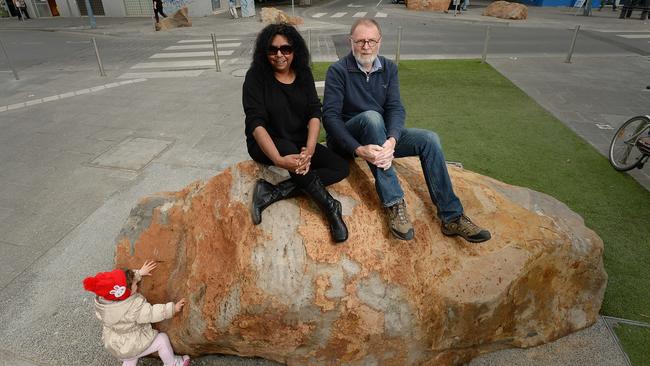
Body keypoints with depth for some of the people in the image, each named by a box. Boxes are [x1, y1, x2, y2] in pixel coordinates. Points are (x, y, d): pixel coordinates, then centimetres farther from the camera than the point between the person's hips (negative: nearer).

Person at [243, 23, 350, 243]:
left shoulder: (303, 73, -1)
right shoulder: (256, 76, -12)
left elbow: (315, 113, -10)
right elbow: (256, 122, -23)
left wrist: (309, 150, -30)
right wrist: (279, 160, -39)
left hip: (299, 143, 5)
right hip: (266, 145, -4)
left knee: (341, 167, -14)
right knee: (288, 148, -38)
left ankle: (272, 193, -23)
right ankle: (331, 208, -24)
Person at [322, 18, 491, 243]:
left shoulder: (389, 68, 4)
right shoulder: (338, 71, -10)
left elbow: (396, 109, -8)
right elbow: (330, 115, -20)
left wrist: (392, 140, -30)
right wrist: (358, 149, -34)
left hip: (381, 135, 5)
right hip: (347, 139, -4)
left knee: (429, 139, -15)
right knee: (371, 116, -35)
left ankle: (452, 216, -11)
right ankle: (394, 204, -34)